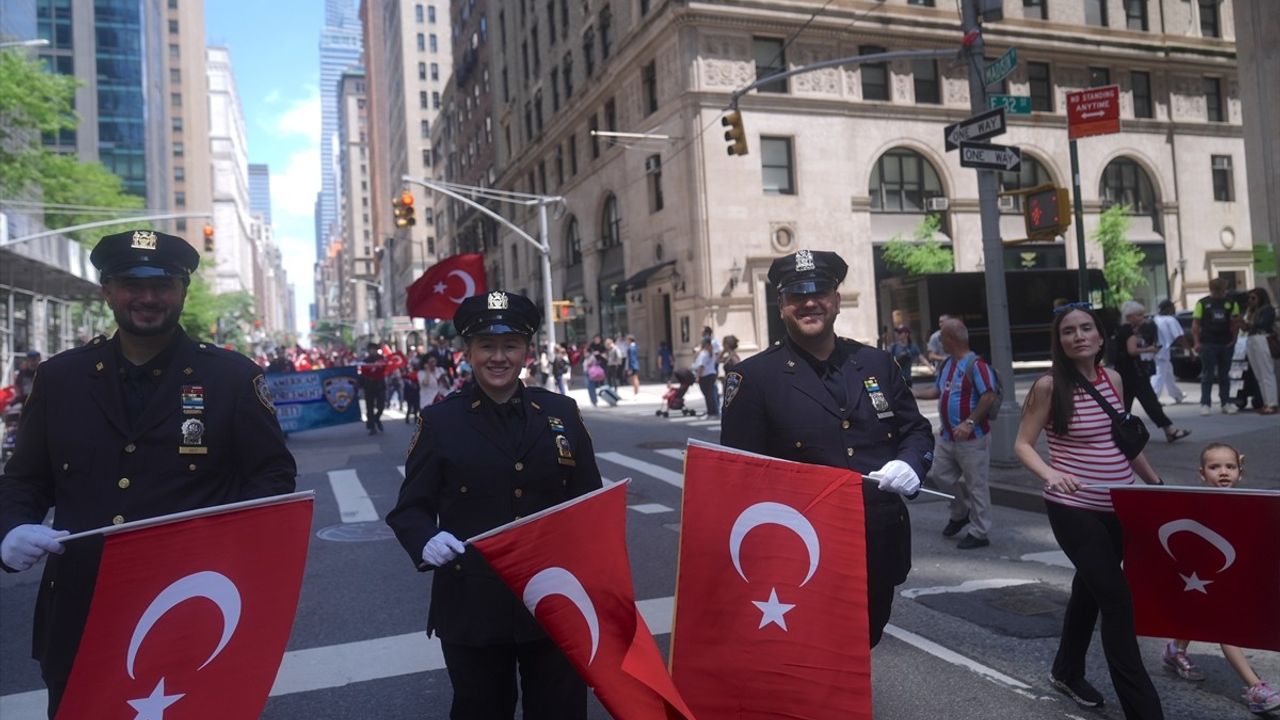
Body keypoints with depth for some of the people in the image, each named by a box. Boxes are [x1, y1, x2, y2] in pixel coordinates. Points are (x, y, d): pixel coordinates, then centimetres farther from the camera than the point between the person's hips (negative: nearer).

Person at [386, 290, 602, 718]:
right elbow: (410, 508, -1)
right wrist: (426, 540, -22)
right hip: (472, 606, -1)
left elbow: (591, 500, 8)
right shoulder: (440, 421, -3)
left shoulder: (562, 412, 3)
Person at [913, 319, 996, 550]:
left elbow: (989, 397, -23)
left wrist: (969, 422, -26)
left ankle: (979, 533, 13)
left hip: (971, 438, -9)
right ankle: (960, 513, 36)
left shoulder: (976, 365, -17)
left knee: (976, 485, 1)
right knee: (940, 474, 15)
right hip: (947, 435, 9)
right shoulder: (946, 364, 11)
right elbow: (937, 390, 23)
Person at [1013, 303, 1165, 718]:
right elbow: (1022, 444, -11)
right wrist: (1050, 473, -28)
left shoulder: (1113, 379, 5)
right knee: (1117, 600, -10)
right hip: (1074, 510, -6)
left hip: (1118, 508, 7)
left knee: (1091, 589, 20)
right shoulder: (1049, 386, -12)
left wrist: (1156, 482, 20)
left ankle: (1067, 673, 39)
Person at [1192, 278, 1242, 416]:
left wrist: (1233, 338, -2)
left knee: (1224, 375, 11)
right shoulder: (1202, 303, 1)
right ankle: (1205, 404, 0)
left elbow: (1236, 322, 10)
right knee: (1207, 375, -2)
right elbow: (1195, 324, 0)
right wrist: (1197, 342, -9)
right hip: (1208, 344, -3)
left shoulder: (1231, 303, 7)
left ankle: (1226, 403, 17)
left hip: (1226, 344, 3)